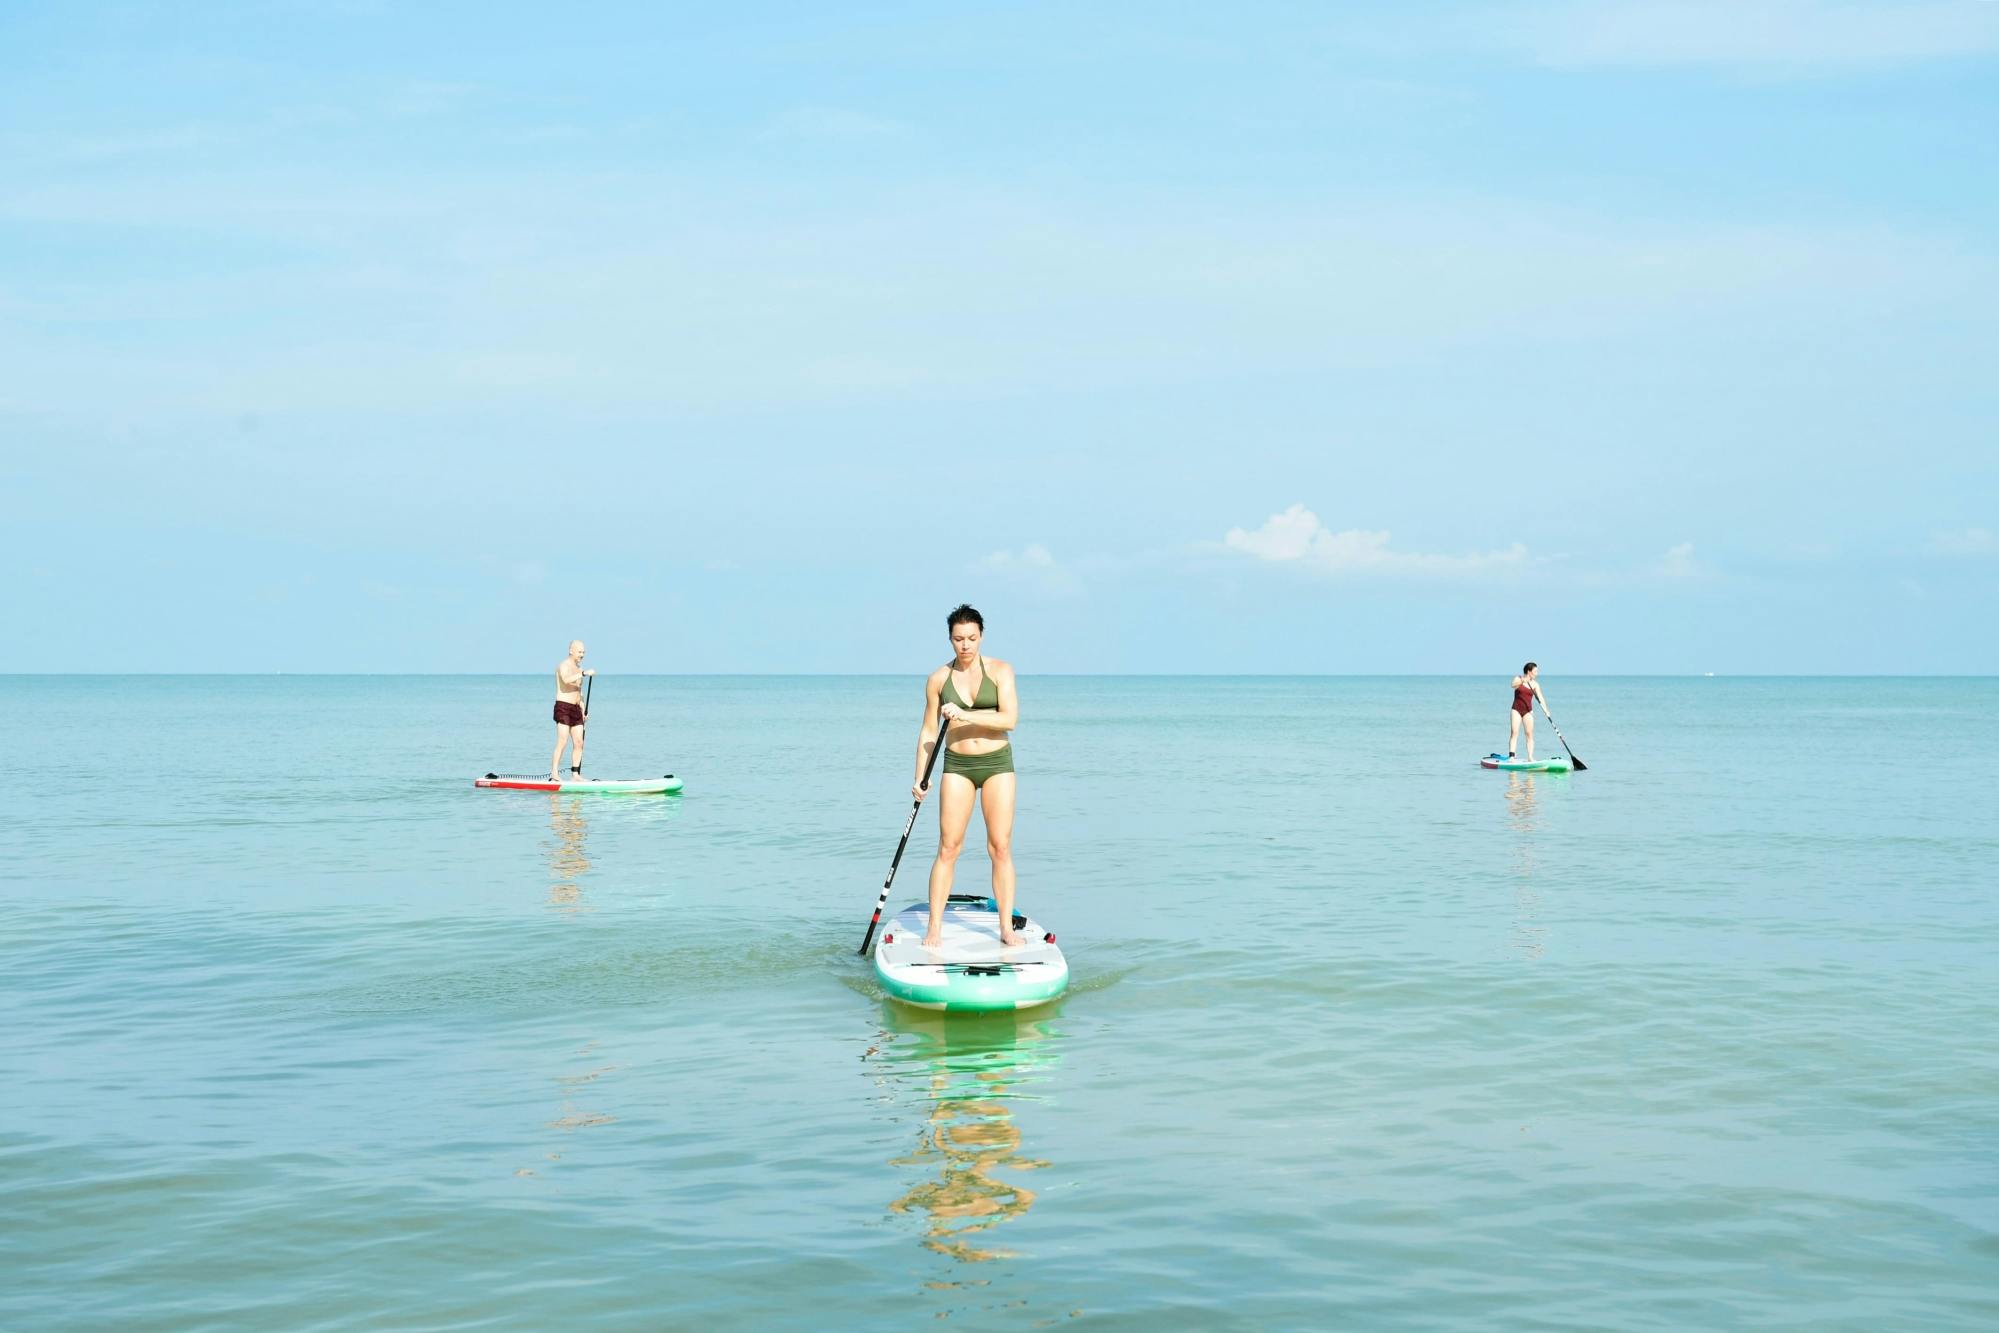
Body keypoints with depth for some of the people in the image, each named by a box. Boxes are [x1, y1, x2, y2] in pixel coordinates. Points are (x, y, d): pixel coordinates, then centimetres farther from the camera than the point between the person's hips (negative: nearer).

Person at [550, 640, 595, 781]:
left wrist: (583, 712, 19)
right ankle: (554, 774, -17)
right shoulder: (563, 665, -6)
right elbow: (566, 680, -30)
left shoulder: (578, 669, 20)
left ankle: (575, 774, 8)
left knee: (579, 742, 3)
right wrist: (584, 673, -31)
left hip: (576, 708, 8)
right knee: (562, 741, -15)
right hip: (563, 707, -8)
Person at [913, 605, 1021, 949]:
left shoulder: (1000, 671, -2)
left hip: (997, 763, -1)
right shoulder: (938, 679, 3)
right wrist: (920, 777, 0)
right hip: (957, 766, 1)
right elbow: (928, 732, 7)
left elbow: (1010, 719, -13)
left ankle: (1006, 927, 4)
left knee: (1001, 847, -2)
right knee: (948, 847, -4)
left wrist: (965, 715, -20)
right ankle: (934, 928, 0)